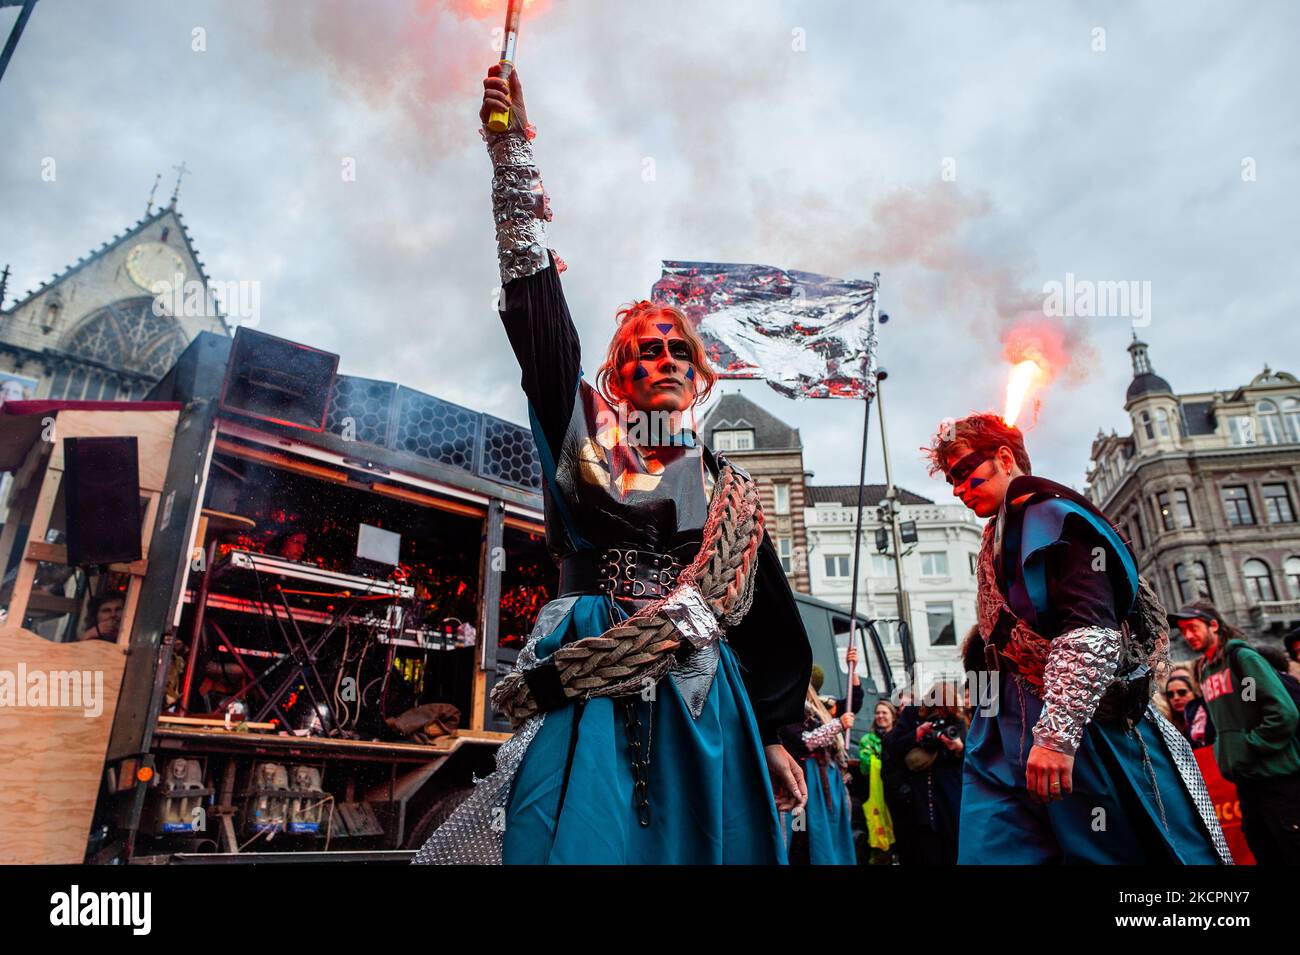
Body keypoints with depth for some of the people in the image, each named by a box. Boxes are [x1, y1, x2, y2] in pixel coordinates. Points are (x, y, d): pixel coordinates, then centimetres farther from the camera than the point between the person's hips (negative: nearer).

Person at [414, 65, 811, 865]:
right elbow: (540, 316, 2)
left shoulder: (731, 490, 16)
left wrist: (772, 736, 8)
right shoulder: (590, 443, 10)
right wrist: (513, 148, -2)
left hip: (701, 704, 3)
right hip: (590, 699, -2)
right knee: (578, 840, -12)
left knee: (695, 842, 1)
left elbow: (766, 615, 15)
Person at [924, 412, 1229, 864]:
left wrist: (1058, 733, -29)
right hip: (1010, 734, 8)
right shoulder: (996, 535, 16)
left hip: (1086, 725, -8)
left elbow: (1092, 632, -22)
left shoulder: (1053, 516, -10)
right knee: (990, 848, 2)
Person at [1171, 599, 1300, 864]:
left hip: (1275, 778, -8)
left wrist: (1251, 748, -15)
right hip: (1244, 781, 8)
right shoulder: (1204, 670, 14)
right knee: (1265, 855, 14)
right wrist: (1224, 754, 8)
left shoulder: (1241, 657, -10)